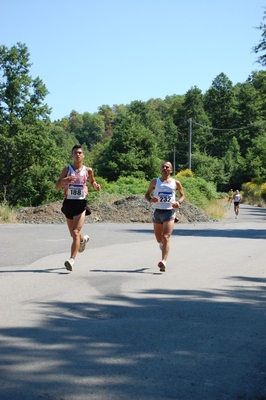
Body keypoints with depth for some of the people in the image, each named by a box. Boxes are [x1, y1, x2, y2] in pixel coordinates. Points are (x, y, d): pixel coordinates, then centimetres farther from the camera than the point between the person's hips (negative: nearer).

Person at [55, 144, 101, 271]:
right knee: (73, 234, 18)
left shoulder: (88, 170, 2)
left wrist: (96, 186, -2)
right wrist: (64, 180, -23)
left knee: (76, 232, -16)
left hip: (81, 204, -2)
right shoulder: (67, 169, 0)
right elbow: (57, 187, -3)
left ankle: (71, 260, -18)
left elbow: (92, 181, 21)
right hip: (68, 203, 2)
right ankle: (83, 239, 52)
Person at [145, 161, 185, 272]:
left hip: (169, 212, -2)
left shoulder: (175, 183, 3)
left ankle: (163, 262, -22)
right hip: (157, 212, 2)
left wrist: (179, 202, -9)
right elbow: (147, 194, 11)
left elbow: (182, 195, 13)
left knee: (166, 238, -16)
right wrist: (150, 199, -12)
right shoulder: (155, 182, 5)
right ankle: (162, 244, 50)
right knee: (159, 239, 13)